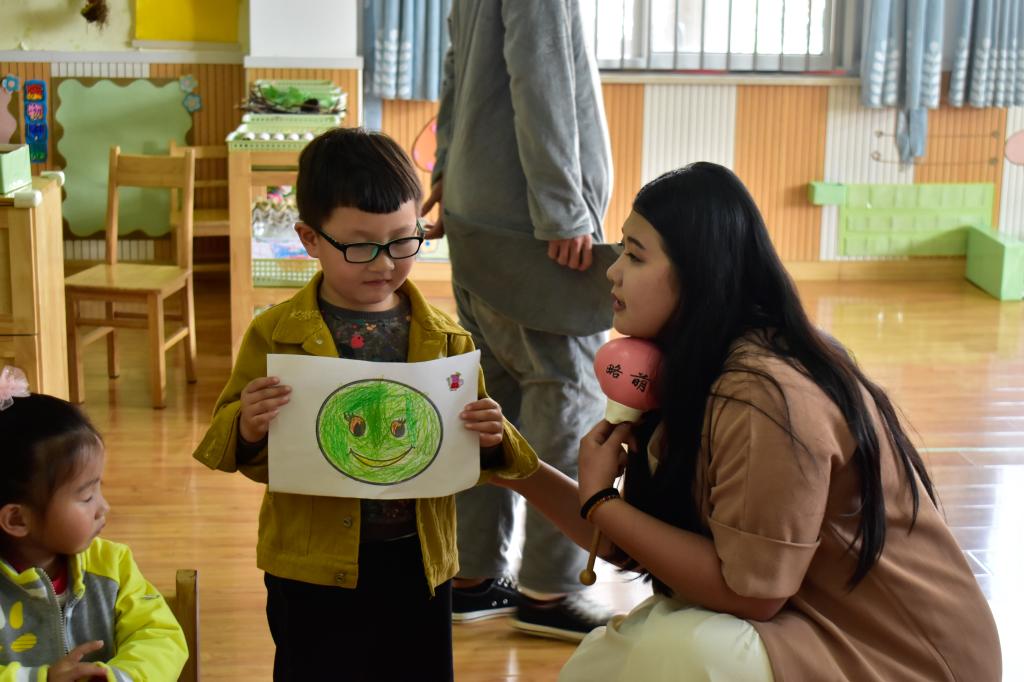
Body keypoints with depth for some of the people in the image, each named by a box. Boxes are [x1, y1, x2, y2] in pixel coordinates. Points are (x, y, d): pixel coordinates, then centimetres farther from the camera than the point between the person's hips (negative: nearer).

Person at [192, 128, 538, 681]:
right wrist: (247, 430, -21)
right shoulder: (275, 335, -5)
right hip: (313, 568, -2)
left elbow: (469, 454, 8)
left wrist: (491, 440, -14)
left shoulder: (445, 337, 1)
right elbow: (227, 444, 1)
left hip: (418, 562, 2)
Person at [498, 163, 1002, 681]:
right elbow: (636, 545, 1)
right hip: (813, 618, 9)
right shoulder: (692, 374, 2)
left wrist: (598, 499, -17)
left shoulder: (764, 395, -27)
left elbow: (749, 589, -23)